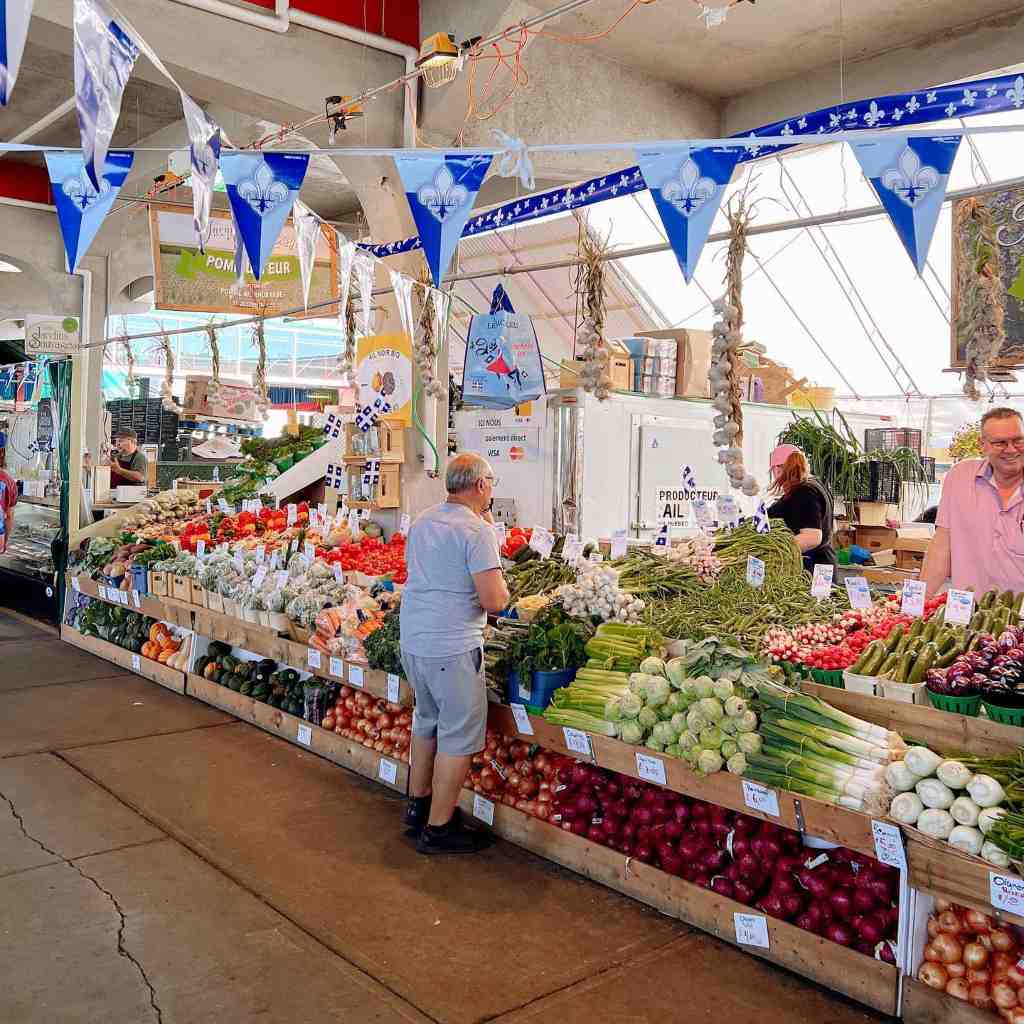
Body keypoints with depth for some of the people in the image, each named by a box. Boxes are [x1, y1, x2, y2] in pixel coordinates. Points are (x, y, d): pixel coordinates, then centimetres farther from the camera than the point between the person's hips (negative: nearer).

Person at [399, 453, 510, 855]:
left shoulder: (422, 522, 9)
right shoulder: (477, 531, -16)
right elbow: (495, 601, -21)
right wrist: (503, 590, 2)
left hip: (412, 640, 9)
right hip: (453, 648, -9)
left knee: (427, 721, 24)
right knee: (459, 738, 4)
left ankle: (418, 804, 37)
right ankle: (438, 829, 11)